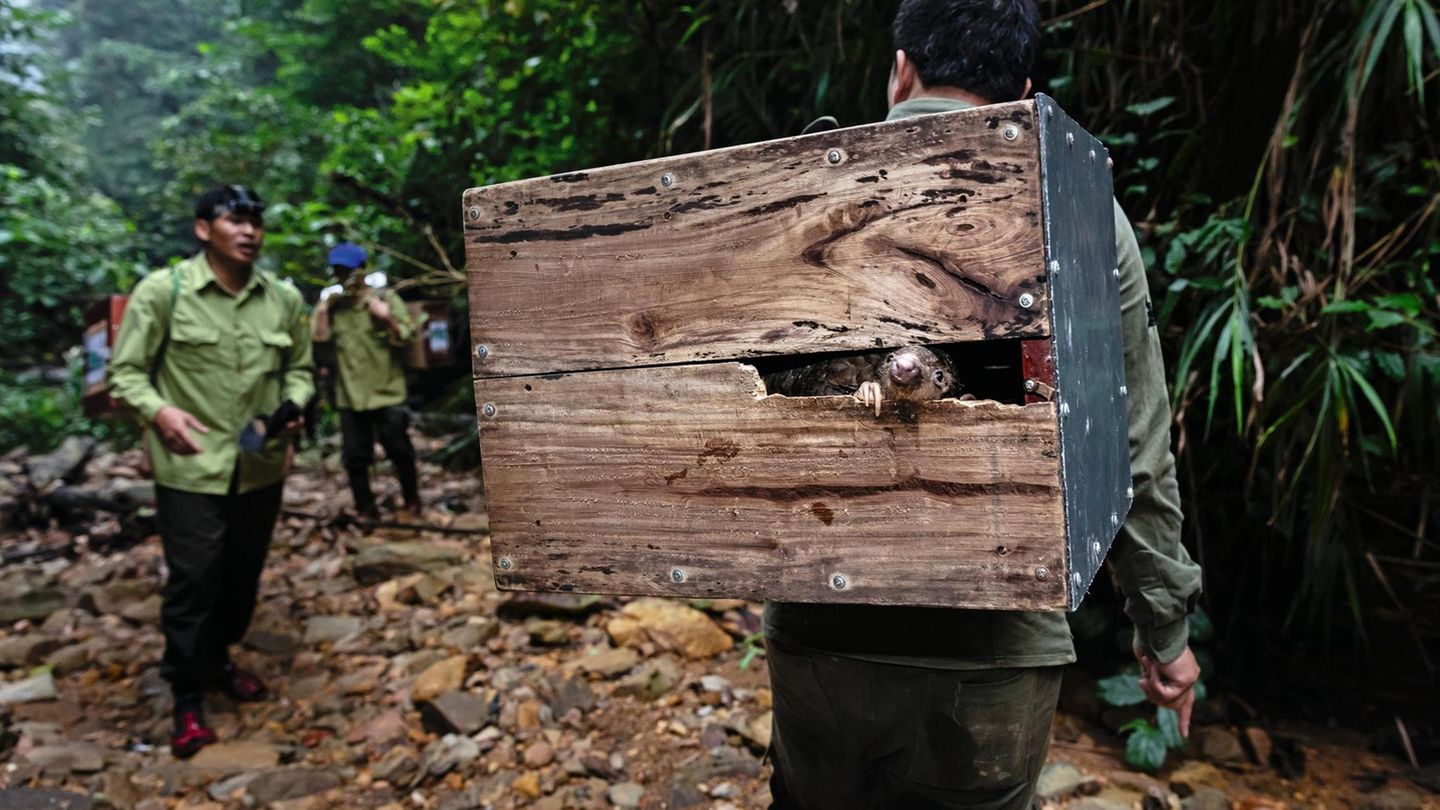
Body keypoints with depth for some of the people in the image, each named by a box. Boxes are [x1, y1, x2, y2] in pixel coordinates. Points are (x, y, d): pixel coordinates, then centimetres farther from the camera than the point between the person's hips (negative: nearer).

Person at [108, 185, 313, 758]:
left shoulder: (284, 299, 3)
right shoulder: (162, 290, -8)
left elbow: (299, 367, 14)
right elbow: (125, 371, -3)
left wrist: (293, 405, -5)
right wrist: (160, 411, -20)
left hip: (261, 465, 4)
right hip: (191, 467, -4)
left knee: (243, 576, 17)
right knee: (192, 582, 0)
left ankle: (218, 661, 41)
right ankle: (187, 699, 17)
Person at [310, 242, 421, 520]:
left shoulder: (386, 298, -3)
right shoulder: (333, 304, 7)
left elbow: (405, 339, -5)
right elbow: (321, 340, 3)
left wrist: (387, 318, -21)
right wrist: (322, 311, -6)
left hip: (386, 393, -3)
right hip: (350, 395, 3)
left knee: (400, 450, 8)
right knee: (354, 456, 9)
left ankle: (412, 500, 27)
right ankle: (365, 508, 23)